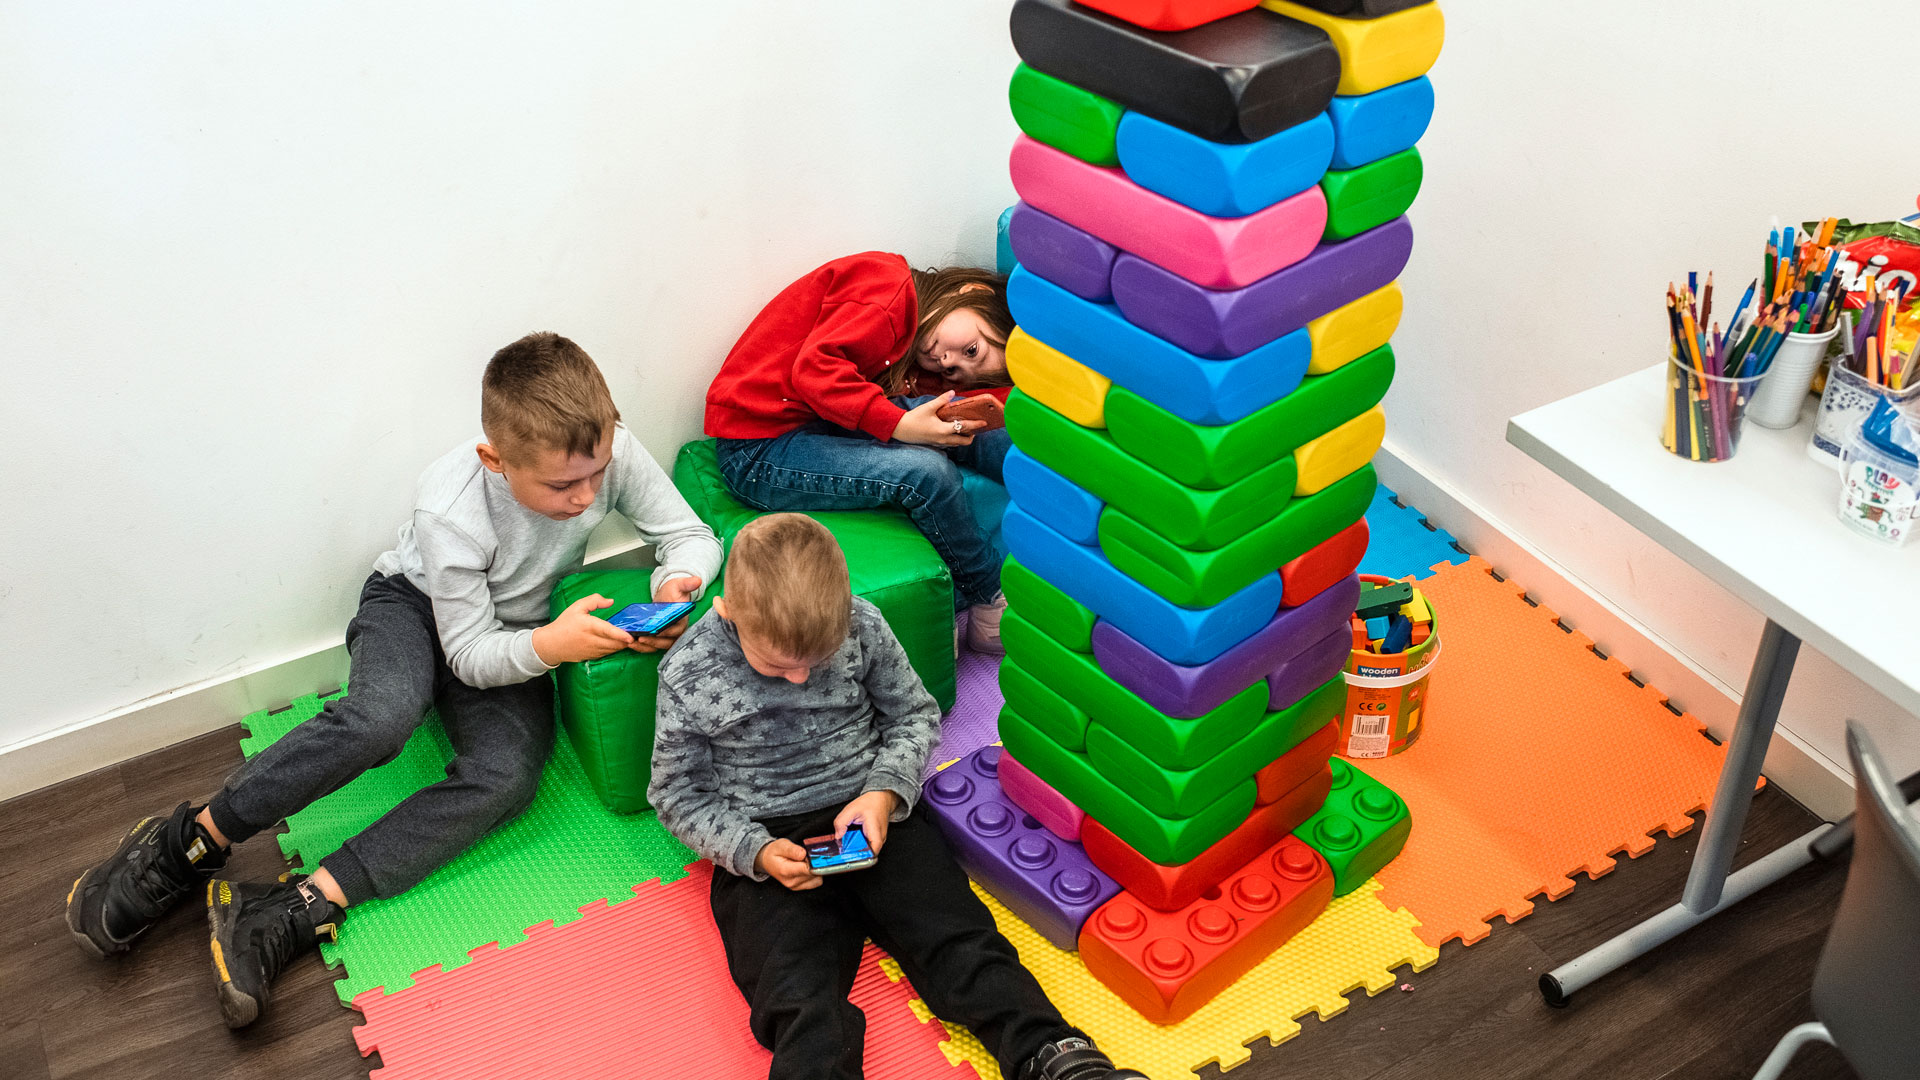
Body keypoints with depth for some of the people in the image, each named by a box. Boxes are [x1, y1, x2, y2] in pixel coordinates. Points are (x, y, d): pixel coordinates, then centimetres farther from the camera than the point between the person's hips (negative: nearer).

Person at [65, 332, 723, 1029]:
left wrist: (677, 584, -33)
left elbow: (691, 534, -11)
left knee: (507, 774, -27)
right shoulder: (450, 509, -31)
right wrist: (547, 646, -43)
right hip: (414, 603, -3)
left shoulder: (610, 449, -25)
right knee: (383, 715, -38)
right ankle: (183, 845, -18)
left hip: (515, 636, 3)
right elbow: (469, 653, -23)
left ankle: (286, 917, -27)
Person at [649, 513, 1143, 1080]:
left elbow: (915, 715, 8)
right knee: (802, 1009, -23)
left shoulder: (861, 626, -7)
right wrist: (755, 852, -15)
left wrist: (884, 792, -10)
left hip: (870, 818, 2)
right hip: (765, 847, -1)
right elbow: (679, 795, 1)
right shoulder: (687, 675, -11)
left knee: (960, 940, -18)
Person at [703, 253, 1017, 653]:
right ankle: (992, 607, -6)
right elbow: (815, 368, -24)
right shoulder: (889, 284, -14)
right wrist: (900, 425, -29)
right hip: (758, 451, -8)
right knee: (927, 471, -24)